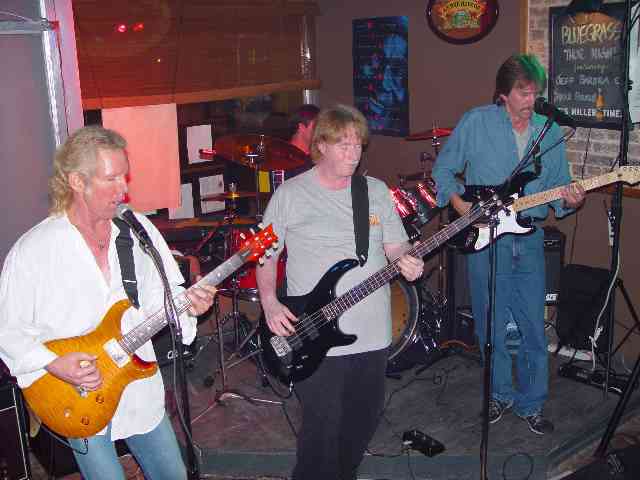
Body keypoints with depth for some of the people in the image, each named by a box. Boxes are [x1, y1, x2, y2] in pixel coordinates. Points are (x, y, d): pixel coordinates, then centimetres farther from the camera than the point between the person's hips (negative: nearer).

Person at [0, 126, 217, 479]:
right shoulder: (32, 251, -15)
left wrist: (186, 302, -14)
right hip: (81, 401, -4)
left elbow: (158, 293, 6)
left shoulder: (138, 228, -4)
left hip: (141, 387, 4)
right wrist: (54, 364, -21)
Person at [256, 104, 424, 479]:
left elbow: (396, 246, 10)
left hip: (373, 334, 4)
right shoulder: (290, 195, -3)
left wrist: (406, 261, -13)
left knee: (363, 423, 17)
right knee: (323, 430, -1)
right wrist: (270, 303, -11)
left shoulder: (377, 191, 7)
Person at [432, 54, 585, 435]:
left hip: (529, 238, 3)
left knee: (534, 328, 7)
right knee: (492, 327, 8)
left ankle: (532, 402, 25)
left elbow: (559, 187, 10)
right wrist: (461, 205, -10)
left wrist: (569, 200, -13)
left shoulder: (550, 132, 7)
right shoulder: (476, 123, -2)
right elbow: (444, 169, 4)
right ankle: (500, 394, 29)